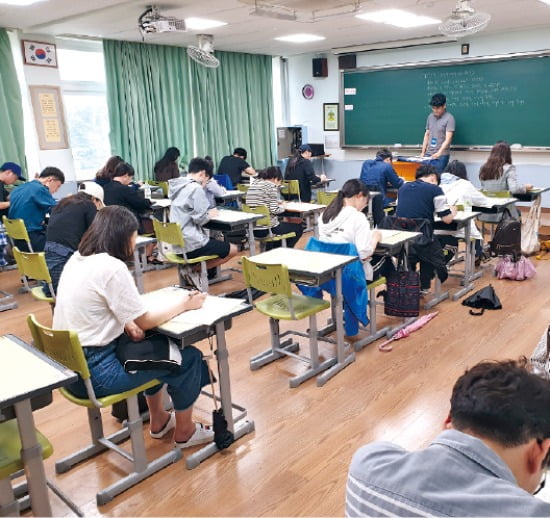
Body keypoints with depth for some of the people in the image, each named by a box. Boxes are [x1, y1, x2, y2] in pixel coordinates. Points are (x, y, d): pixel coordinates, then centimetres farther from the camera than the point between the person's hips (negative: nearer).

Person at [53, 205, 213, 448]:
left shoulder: (77, 259, 5)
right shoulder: (111, 266, -22)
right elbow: (145, 321, -14)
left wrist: (125, 322, 2)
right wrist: (183, 303, 0)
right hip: (94, 372, -9)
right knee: (187, 357, 2)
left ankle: (159, 420, 37)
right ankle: (184, 432, 21)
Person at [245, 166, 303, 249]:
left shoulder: (253, 184, 10)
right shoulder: (271, 186, -11)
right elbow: (274, 210, -17)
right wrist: (283, 207, 2)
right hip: (267, 229, -7)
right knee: (298, 228, 16)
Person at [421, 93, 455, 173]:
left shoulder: (449, 118, -7)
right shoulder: (430, 116, 11)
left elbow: (448, 139, -14)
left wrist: (439, 153, -27)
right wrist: (423, 152, 11)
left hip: (441, 156, -5)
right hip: (428, 155, 5)